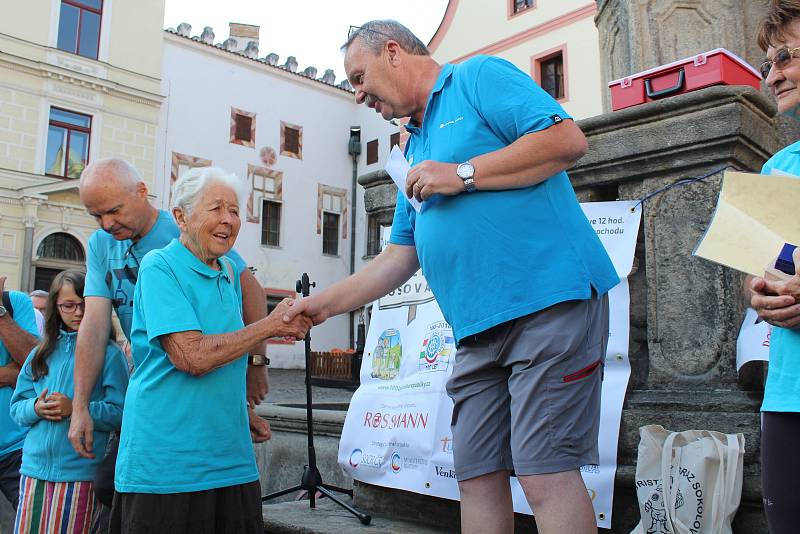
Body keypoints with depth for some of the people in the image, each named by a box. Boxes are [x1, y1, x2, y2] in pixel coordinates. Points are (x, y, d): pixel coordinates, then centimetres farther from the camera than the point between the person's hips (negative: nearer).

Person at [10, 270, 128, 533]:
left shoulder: (109, 353, -5)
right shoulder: (41, 352, 10)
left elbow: (121, 413, -11)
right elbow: (16, 407, 12)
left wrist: (75, 408, -21)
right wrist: (35, 408, -9)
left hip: (80, 471, -4)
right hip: (33, 467, 4)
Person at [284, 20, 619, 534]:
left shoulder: (479, 77, 3)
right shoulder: (416, 154, 25)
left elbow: (568, 140, -11)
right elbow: (400, 258, 23)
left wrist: (462, 174, -11)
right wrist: (323, 304, 19)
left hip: (549, 299, -8)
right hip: (480, 327, 8)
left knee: (545, 474, -9)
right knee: (478, 474, 7)